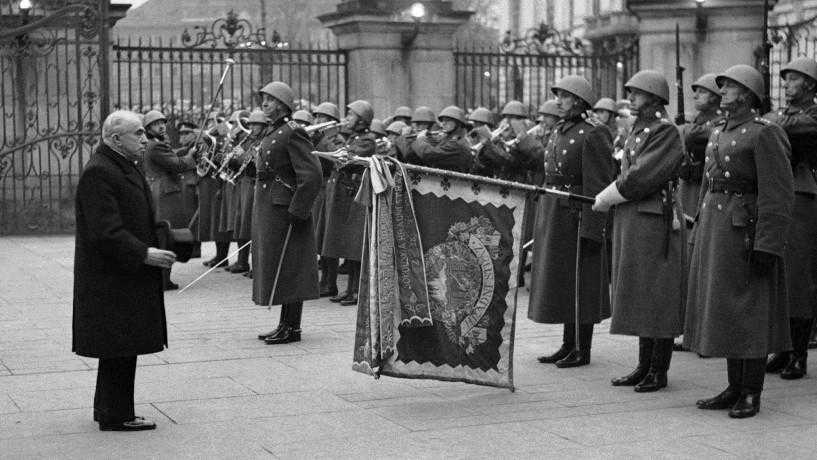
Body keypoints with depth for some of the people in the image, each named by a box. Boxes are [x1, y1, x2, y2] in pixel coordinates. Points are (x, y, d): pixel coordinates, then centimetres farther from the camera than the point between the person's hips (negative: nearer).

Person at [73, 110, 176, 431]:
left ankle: (108, 409, 27)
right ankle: (115, 416, 5)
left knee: (120, 349, 16)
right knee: (120, 347, -3)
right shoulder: (98, 173, -19)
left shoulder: (124, 166, 15)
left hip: (125, 276, 10)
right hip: (111, 279, -10)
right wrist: (144, 254, -25)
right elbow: (105, 232, -25)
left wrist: (162, 239, 13)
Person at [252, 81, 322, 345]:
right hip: (267, 209, 10)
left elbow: (311, 175, -21)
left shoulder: (293, 133, -14)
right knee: (275, 269, 13)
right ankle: (285, 324, 21)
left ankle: (292, 328, 3)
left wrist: (297, 211, -21)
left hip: (284, 210, -10)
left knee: (287, 270, -4)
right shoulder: (271, 133, 15)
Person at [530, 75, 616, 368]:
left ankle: (583, 351, 7)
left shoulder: (593, 134, -12)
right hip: (553, 215, 9)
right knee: (561, 283, 13)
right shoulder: (558, 131, 15)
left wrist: (591, 229, -22)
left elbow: (599, 185, -17)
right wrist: (543, 221, 19)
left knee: (581, 283, -1)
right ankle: (568, 345, 22)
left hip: (578, 216, -9)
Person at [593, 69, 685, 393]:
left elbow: (641, 177, -19)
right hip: (629, 221, 9)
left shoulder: (666, 132, -12)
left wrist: (605, 198, -10)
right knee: (637, 296, 13)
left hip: (655, 222, -9)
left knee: (657, 296, -2)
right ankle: (644, 366, 22)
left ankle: (659, 372, 6)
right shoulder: (637, 131, 17)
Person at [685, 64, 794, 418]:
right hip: (714, 230, 8)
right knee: (724, 312, 11)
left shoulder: (764, 133, -10)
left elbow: (778, 194, -15)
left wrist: (766, 245, -21)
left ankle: (752, 394, 5)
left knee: (750, 313, -2)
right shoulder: (718, 133, 16)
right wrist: (700, 237, 18)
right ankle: (735, 388, 19)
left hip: (745, 230, -8)